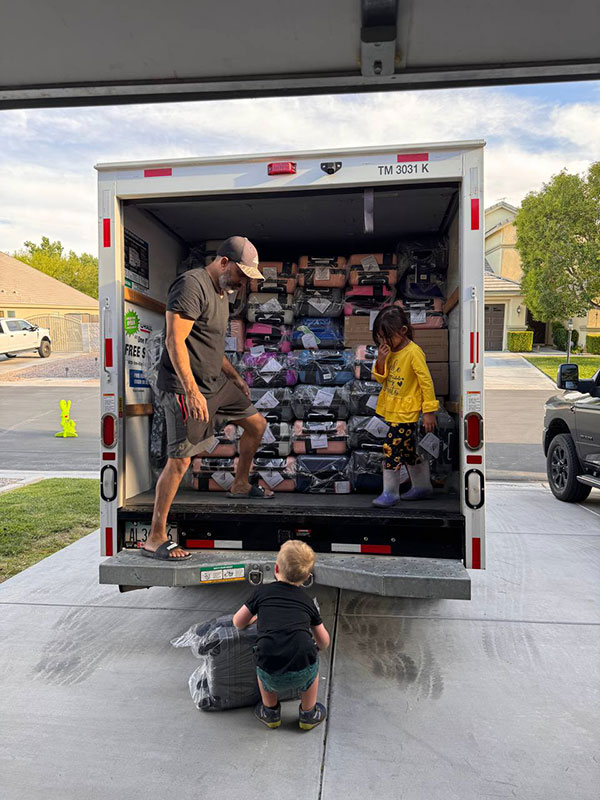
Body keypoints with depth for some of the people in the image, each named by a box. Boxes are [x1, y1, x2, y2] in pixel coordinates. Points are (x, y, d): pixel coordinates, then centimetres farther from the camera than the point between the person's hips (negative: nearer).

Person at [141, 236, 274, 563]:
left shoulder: (221, 292, 16)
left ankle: (241, 484, 37)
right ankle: (155, 539, 1)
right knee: (180, 459, -9)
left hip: (215, 382, 10)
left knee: (257, 423, 17)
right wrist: (192, 391, -28)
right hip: (186, 387, -10)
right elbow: (175, 341, -23)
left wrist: (234, 377, 29)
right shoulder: (192, 285, -15)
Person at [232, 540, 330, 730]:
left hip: (271, 677, 0)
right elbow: (324, 643, 25)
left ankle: (270, 713, 44)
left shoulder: (263, 592, 12)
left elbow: (238, 623, 23)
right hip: (302, 674, 0)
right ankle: (308, 715, 42)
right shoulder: (307, 601, 16)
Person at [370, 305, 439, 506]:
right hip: (392, 410, 8)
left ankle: (390, 493, 5)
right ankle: (422, 487, 31)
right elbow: (381, 379, 8)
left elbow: (426, 382, -15)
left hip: (406, 412, -8)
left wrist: (429, 411, -15)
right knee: (408, 450, 17)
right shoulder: (390, 351, 6)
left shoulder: (413, 352, -17)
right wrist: (381, 360, -11)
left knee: (392, 448, -8)